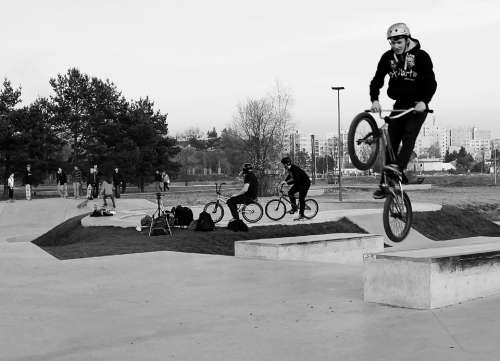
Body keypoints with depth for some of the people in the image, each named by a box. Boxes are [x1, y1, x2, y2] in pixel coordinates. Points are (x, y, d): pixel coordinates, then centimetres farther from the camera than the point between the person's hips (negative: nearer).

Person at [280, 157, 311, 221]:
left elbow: (296, 179, -35)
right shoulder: (289, 169, -1)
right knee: (290, 192, -4)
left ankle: (301, 216, -6)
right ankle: (294, 208, 7)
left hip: (305, 183, -9)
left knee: (301, 199, -11)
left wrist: (287, 182, -36)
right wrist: (284, 181, 6)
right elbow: (289, 175, 20)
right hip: (299, 183, 9)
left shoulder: (295, 168, -28)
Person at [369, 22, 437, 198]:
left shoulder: (421, 56, -12)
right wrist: (374, 100, -22)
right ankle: (385, 183, -1)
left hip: (418, 104, -3)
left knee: (409, 135, -25)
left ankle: (398, 166, -38)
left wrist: (423, 101, -33)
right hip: (400, 103, 3)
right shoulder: (388, 57, -2)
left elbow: (431, 82, -17)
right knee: (391, 141, -3)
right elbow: (377, 80, -5)